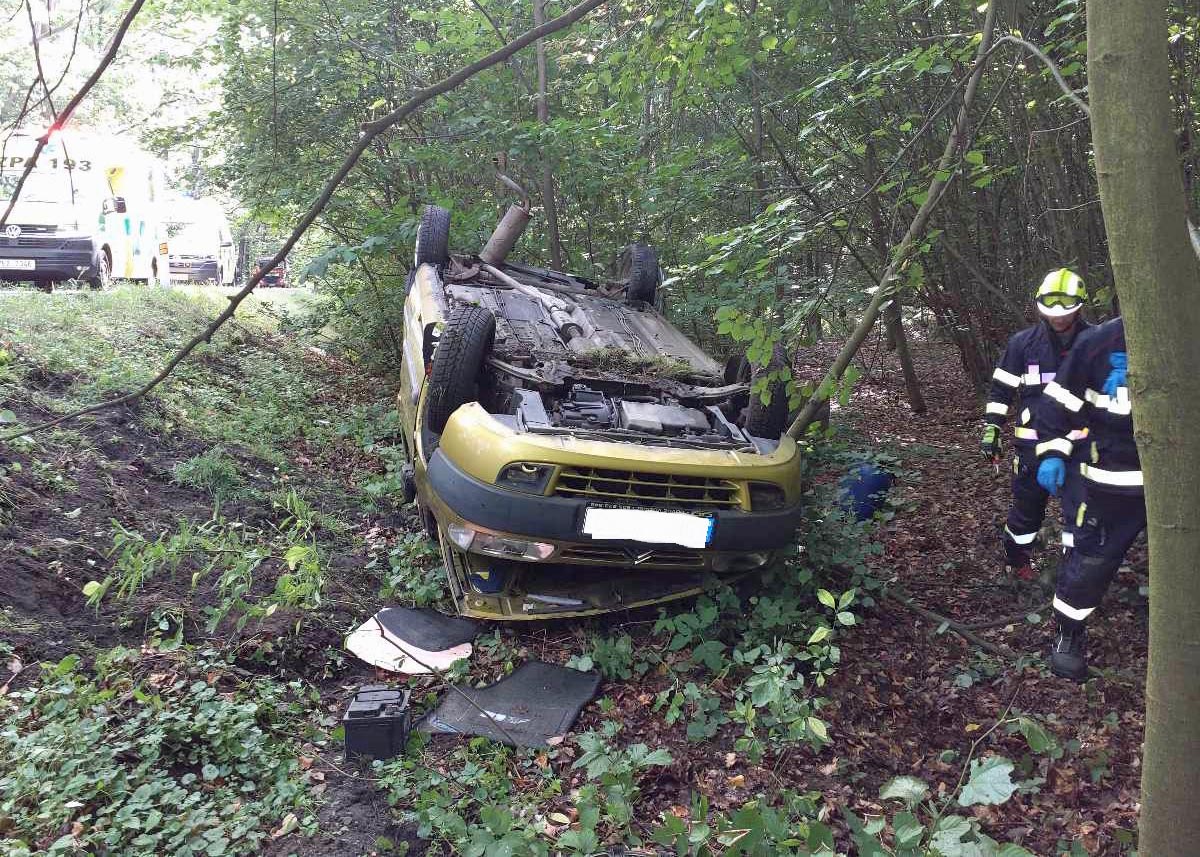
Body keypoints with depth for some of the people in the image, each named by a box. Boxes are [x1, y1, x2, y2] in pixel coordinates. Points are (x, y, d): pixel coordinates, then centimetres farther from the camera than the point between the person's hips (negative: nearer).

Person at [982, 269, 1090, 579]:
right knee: (1027, 505, 11)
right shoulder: (1024, 343, -1)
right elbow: (1001, 389, 4)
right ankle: (1016, 559, 33)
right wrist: (991, 429, -1)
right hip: (1033, 442, 0)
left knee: (1080, 509, -3)